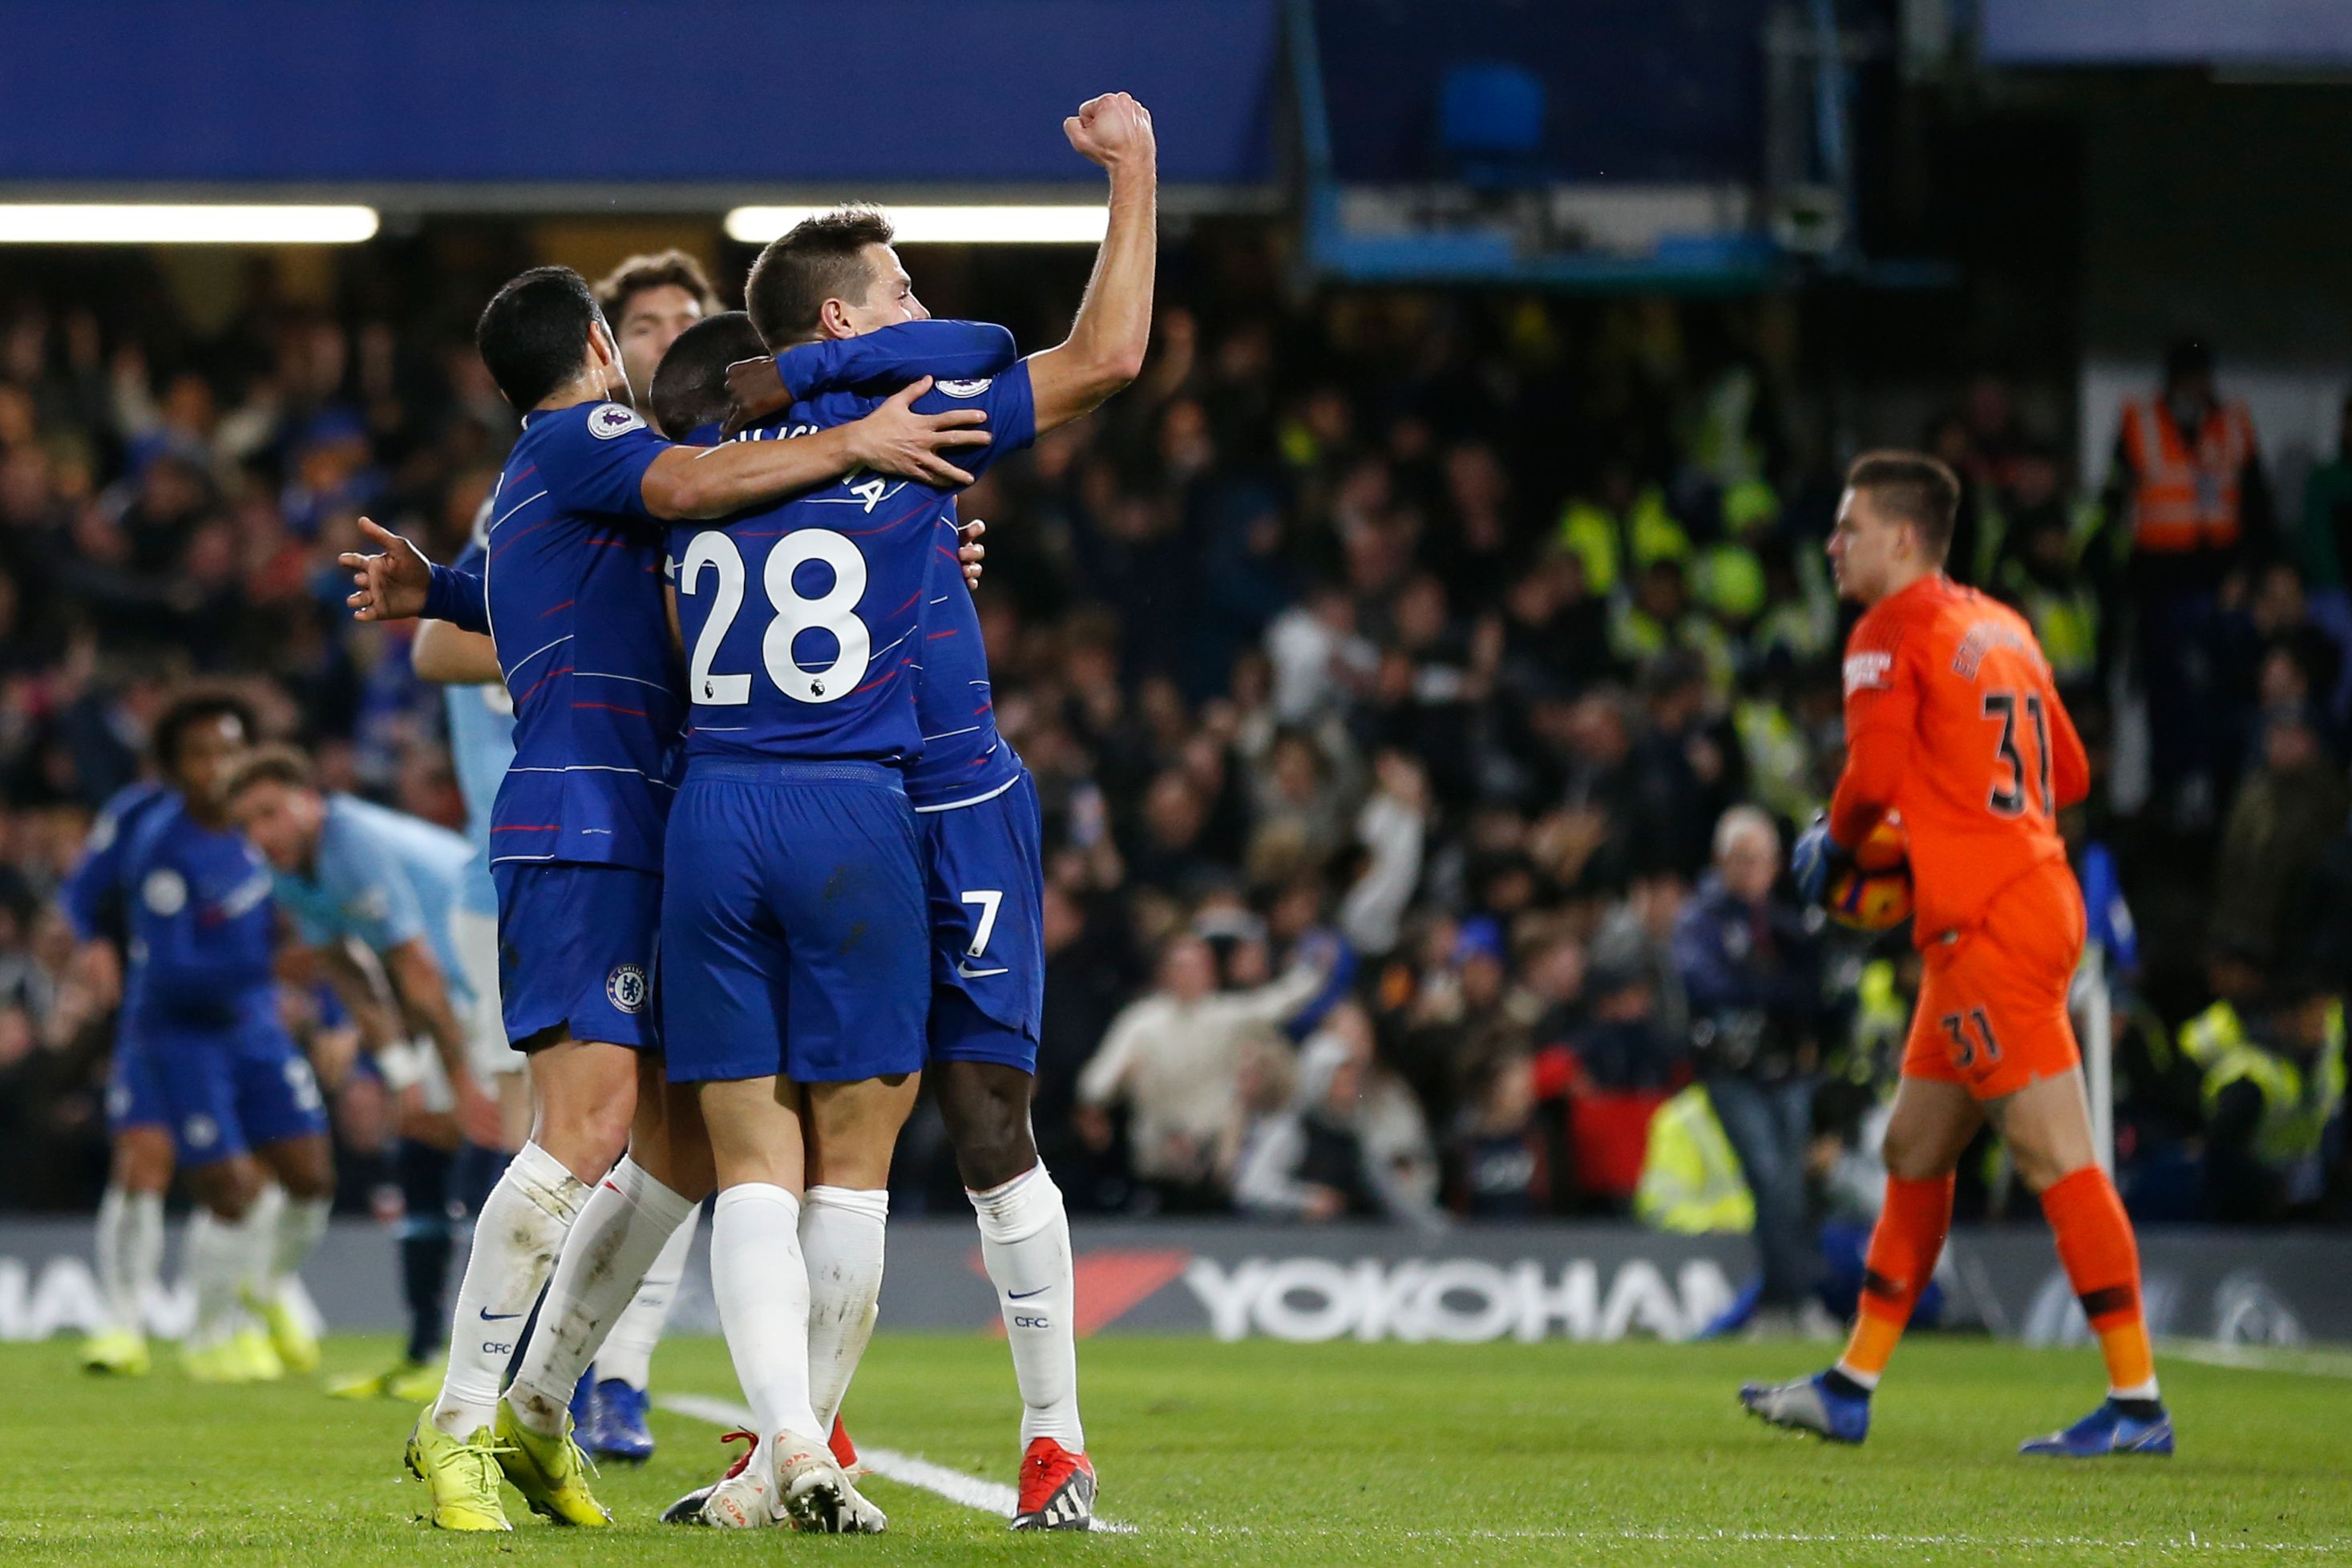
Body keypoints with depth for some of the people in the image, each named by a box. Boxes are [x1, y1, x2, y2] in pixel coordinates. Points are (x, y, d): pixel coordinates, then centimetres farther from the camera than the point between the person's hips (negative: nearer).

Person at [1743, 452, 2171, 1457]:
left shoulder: (1891, 634, -7)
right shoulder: (2000, 629, 18)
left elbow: (1874, 776, -17)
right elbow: (2069, 776, 20)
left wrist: (1832, 844, 2)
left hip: (1988, 925, -10)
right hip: (2032, 892, 10)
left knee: (2056, 1158, -10)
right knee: (1914, 1153, 15)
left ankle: (2137, 1403, -12)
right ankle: (1849, 1391, 22)